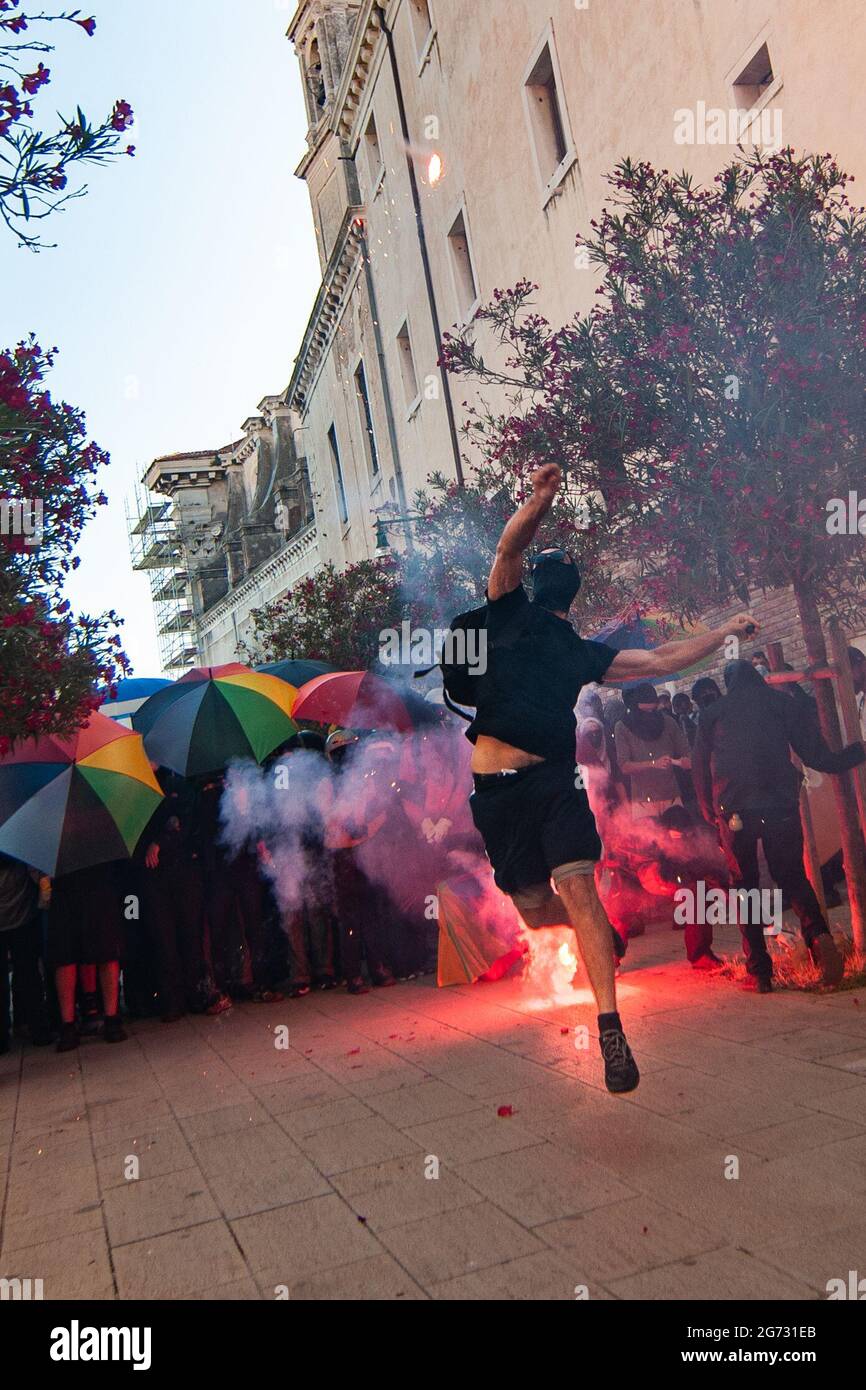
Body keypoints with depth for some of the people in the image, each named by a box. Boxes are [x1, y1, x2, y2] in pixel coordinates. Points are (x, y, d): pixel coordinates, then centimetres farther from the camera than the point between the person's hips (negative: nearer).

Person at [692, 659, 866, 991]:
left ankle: (760, 971, 4)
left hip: (734, 811, 0)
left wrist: (711, 814, 21)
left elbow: (700, 769, 12)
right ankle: (818, 934, -15)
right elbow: (815, 755, 7)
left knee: (745, 885, 10)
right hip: (781, 807, 0)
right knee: (792, 876, 14)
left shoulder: (711, 714, 14)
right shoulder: (782, 703, 11)